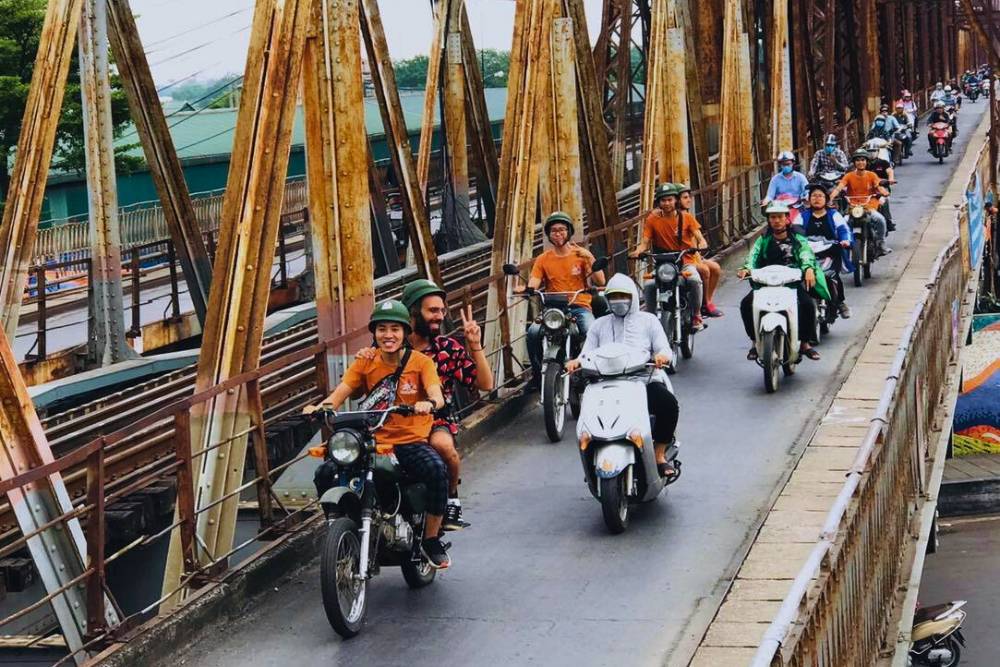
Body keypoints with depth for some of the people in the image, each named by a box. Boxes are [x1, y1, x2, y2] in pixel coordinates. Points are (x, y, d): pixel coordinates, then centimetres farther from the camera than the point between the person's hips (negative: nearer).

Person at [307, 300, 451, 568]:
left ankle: (431, 539, -12)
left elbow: (437, 395, -13)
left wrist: (429, 403, -38)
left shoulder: (420, 362, 2)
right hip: (373, 443, 2)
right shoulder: (365, 364, 9)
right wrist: (322, 406, -25)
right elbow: (340, 393, -2)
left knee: (437, 470, -33)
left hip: (411, 442, -2)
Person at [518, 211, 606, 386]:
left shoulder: (581, 254, 6)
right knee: (533, 332, -28)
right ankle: (538, 374, -12)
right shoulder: (543, 259, 11)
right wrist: (523, 289, -24)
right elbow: (533, 285, -1)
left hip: (580, 307, -1)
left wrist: (590, 260, -16)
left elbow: (600, 282, -3)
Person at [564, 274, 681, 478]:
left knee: (669, 403, -32)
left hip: (645, 380, -1)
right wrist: (576, 362, -10)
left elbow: (665, 349, 7)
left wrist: (661, 356, -19)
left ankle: (660, 455, -15)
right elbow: (587, 352, 14)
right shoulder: (599, 325, 24)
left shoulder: (648, 320, 17)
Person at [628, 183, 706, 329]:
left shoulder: (686, 217, 2)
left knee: (695, 280, -33)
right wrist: (637, 251, -25)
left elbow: (699, 237, -3)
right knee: (649, 285, -28)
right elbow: (645, 242, -2)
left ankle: (696, 316, -14)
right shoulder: (652, 220, 2)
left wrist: (702, 244, -27)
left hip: (686, 262, -1)